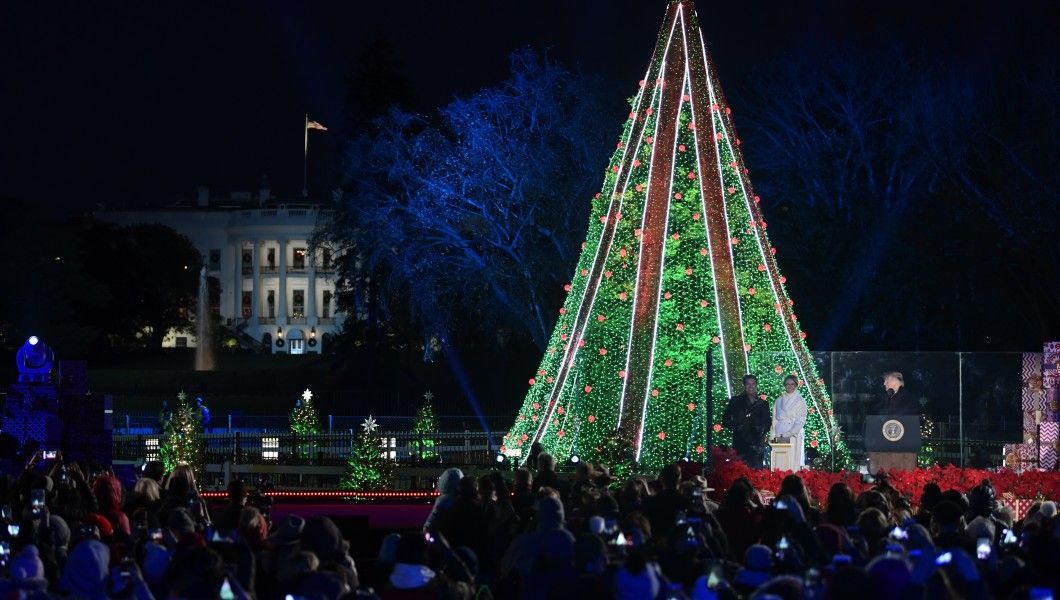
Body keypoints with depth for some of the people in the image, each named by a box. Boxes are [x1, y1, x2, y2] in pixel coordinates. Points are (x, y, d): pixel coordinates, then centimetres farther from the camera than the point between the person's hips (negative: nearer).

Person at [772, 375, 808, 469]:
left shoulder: (800, 401, 2)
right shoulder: (779, 400, 13)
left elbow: (801, 421, -4)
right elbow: (775, 419, 14)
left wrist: (790, 433, -16)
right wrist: (774, 436, 5)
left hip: (793, 436, -3)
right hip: (779, 435, 3)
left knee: (793, 461, -8)